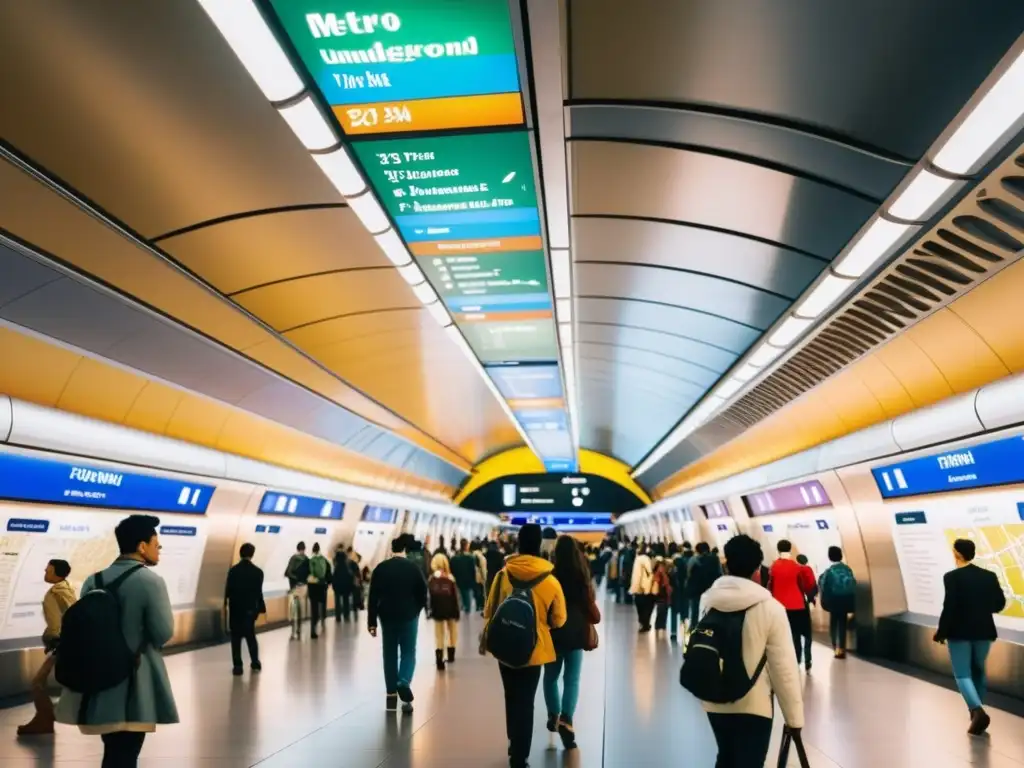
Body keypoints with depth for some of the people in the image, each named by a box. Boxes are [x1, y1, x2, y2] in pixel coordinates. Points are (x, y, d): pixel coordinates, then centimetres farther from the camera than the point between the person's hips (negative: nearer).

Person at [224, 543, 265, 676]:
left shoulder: (233, 570, -8)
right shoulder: (258, 571, -7)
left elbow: (228, 589, -5)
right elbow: (258, 592, -3)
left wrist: (226, 603, 9)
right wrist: (261, 607, 8)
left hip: (235, 607, -1)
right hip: (250, 608, 1)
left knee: (236, 637, 6)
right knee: (250, 635, 16)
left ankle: (237, 666, 3)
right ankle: (255, 663, 19)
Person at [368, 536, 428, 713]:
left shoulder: (380, 568, -2)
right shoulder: (414, 568, -4)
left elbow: (373, 597, -3)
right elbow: (422, 593, 0)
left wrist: (372, 622, 0)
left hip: (387, 616, 1)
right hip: (409, 616, -1)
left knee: (390, 655, 11)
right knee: (408, 652, 8)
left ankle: (391, 695, 12)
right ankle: (404, 682, -16)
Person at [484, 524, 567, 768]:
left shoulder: (503, 575, -11)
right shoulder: (550, 581, -14)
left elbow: (489, 612, -1)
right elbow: (558, 621, -3)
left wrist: (488, 636, 16)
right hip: (534, 649, -2)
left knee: (512, 698, 22)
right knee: (525, 702, 10)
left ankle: (514, 746, 37)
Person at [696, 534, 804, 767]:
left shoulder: (707, 600, -4)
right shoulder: (770, 607, -16)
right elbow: (784, 667, -13)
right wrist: (794, 715, -4)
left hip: (715, 701, 5)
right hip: (753, 705, -4)